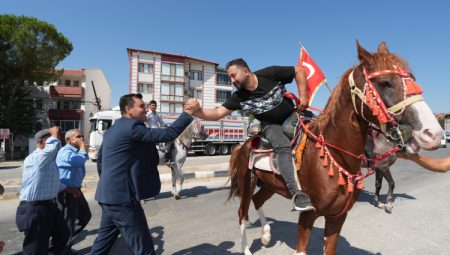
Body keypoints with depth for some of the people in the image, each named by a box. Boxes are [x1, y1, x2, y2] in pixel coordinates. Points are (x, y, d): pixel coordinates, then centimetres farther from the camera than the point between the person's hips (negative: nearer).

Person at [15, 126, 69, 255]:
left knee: (62, 233, 27)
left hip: (50, 206, 10)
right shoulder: (35, 158, -19)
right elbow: (54, 146, -37)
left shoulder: (50, 160, 12)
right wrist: (54, 133, -19)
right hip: (34, 209, -10)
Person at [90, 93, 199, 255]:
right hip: (122, 197, -10)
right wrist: (188, 112, -16)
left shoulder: (114, 129, 15)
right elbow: (168, 134, -22)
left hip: (109, 195, 11)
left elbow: (100, 161, 23)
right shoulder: (132, 126, -16)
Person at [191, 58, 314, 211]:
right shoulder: (239, 97, -12)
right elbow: (217, 113, -16)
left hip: (293, 116, 3)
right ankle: (296, 193, -31)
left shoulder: (270, 74, -17)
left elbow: (299, 71, -9)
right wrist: (195, 111, -32)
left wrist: (303, 96, -16)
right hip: (271, 125, -2)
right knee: (284, 147, -29)